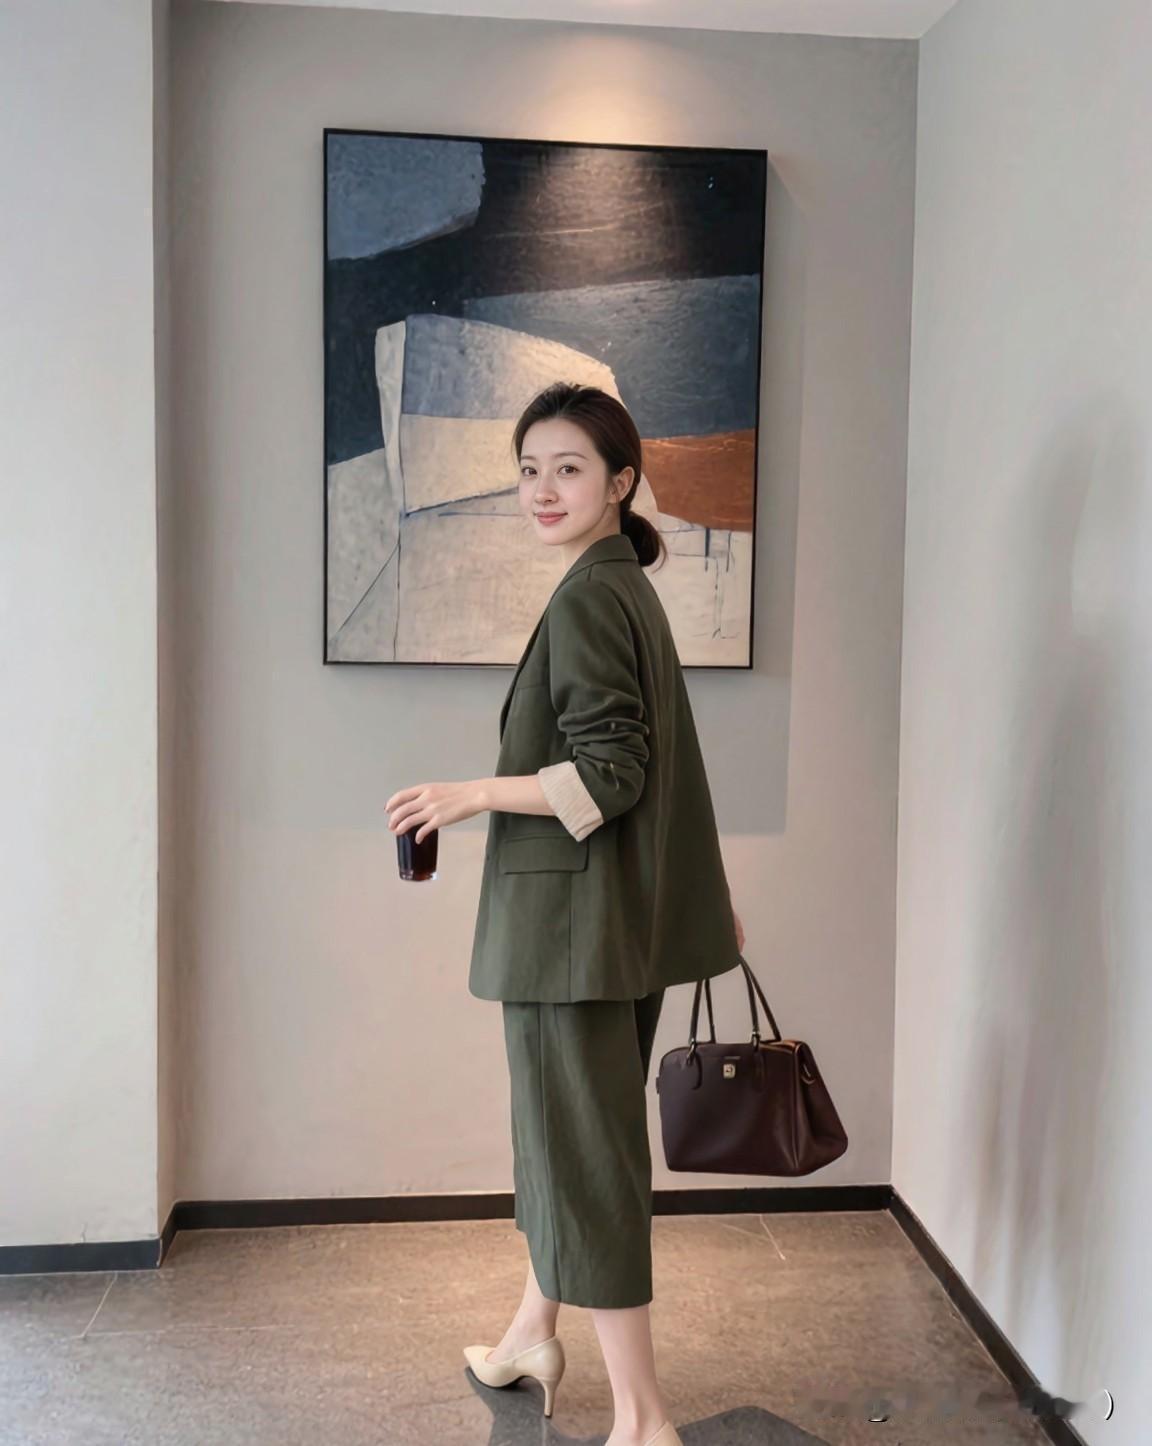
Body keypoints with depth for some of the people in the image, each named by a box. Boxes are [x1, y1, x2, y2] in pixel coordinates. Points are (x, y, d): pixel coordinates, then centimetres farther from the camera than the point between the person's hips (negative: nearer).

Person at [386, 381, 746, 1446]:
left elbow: (608, 774, -23)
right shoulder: (629, 589, 13)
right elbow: (652, 764, 17)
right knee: (568, 1126, 22)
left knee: (585, 1149, 0)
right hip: (626, 917, 10)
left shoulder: (588, 600, -17)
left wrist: (468, 796, -14)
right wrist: (711, 893, 22)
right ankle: (534, 1335, 42)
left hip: (575, 919, -10)